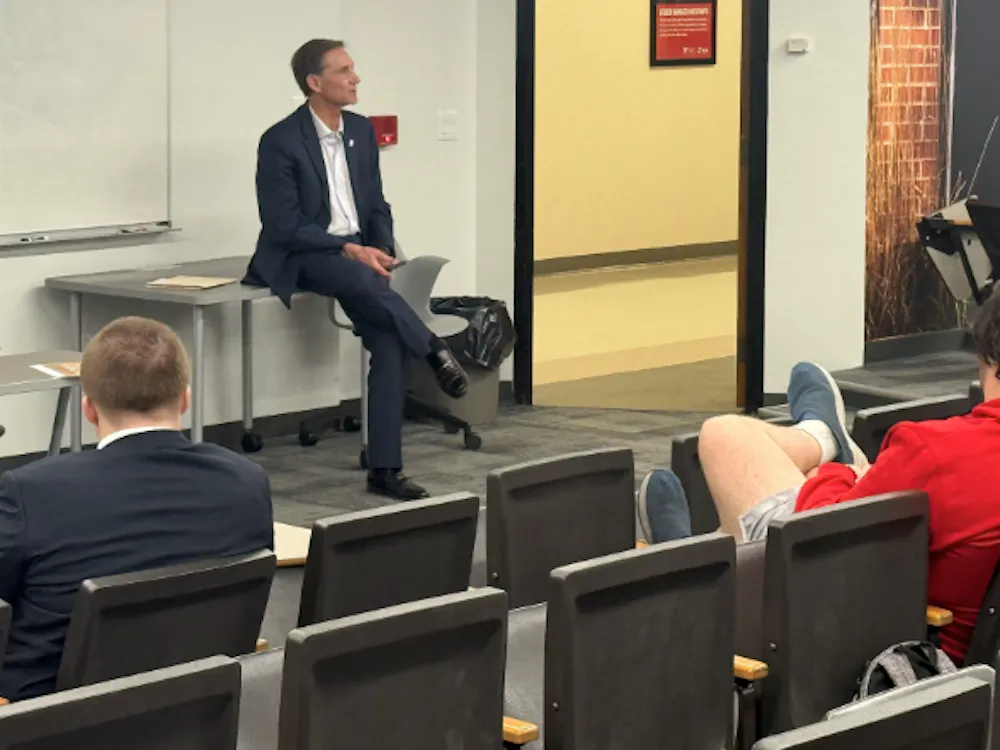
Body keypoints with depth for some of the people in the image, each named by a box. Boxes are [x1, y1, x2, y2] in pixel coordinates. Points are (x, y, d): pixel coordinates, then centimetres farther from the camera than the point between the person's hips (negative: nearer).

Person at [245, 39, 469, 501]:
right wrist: (351, 252, -23)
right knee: (364, 282, -39)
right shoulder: (281, 142, -13)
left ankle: (384, 468, -13)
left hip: (358, 252, 5)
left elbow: (377, 206, 14)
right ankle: (434, 351, -21)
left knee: (389, 340, -17)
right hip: (299, 259, -5)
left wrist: (381, 251, -6)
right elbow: (284, 226, -16)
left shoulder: (361, 131, 7)